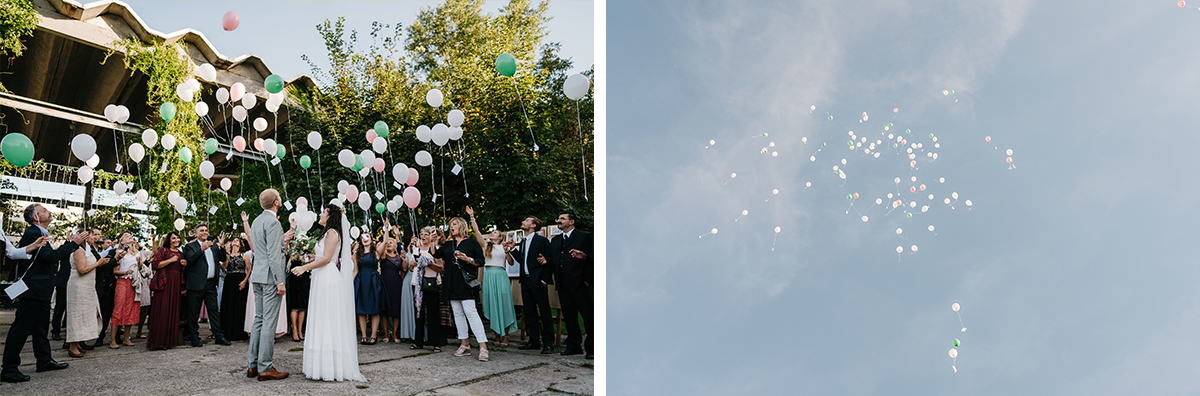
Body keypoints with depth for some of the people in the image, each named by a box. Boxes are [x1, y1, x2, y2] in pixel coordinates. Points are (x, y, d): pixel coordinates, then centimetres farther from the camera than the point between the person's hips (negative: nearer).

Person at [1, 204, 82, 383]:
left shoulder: (38, 233, 16)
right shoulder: (32, 233, -16)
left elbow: (50, 257, 18)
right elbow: (51, 256, -24)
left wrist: (70, 244, 13)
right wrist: (73, 243, -18)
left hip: (40, 292, 11)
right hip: (32, 292, -11)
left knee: (41, 328, 17)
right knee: (21, 329, -5)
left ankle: (44, 361, 27)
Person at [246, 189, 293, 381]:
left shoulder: (257, 221, 16)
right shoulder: (272, 222, -14)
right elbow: (273, 255, -19)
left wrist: (282, 241, 25)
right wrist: (280, 282, -18)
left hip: (258, 276, 10)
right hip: (270, 277, -10)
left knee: (259, 319, 13)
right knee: (269, 322, -6)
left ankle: (253, 365, 16)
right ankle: (265, 368, -4)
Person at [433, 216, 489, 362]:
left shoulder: (471, 243, 2)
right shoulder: (448, 244, 18)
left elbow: (481, 261, -1)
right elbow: (435, 255, 15)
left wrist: (468, 259, -16)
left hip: (466, 282, -6)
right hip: (452, 283, 6)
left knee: (470, 312, -15)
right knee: (457, 313, 6)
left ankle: (483, 347, -18)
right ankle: (465, 345, 13)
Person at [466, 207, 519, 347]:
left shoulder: (503, 247, 12)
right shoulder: (486, 245, 12)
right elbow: (477, 231, 4)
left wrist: (507, 252, -6)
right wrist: (472, 217, 0)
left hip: (501, 276, -1)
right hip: (489, 276, 1)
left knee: (503, 304, -3)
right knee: (491, 303, -1)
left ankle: (505, 336, 0)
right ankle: (498, 333, 8)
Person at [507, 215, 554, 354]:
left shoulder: (542, 240, -8)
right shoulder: (523, 242, 17)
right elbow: (521, 260, 18)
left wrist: (544, 280, -14)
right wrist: (513, 249, 7)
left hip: (538, 281, -8)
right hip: (525, 280, 8)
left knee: (544, 312, -3)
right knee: (529, 312, 11)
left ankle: (548, 343, 1)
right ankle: (534, 341, 19)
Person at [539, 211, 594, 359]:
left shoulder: (584, 236, 1)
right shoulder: (555, 240, 21)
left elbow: (593, 259, -5)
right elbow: (554, 260, 20)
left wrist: (584, 256, -26)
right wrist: (546, 260, -1)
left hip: (580, 283, -6)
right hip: (563, 284, 6)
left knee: (588, 315, -5)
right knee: (569, 316, 10)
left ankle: (592, 347, 2)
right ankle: (574, 345, 18)